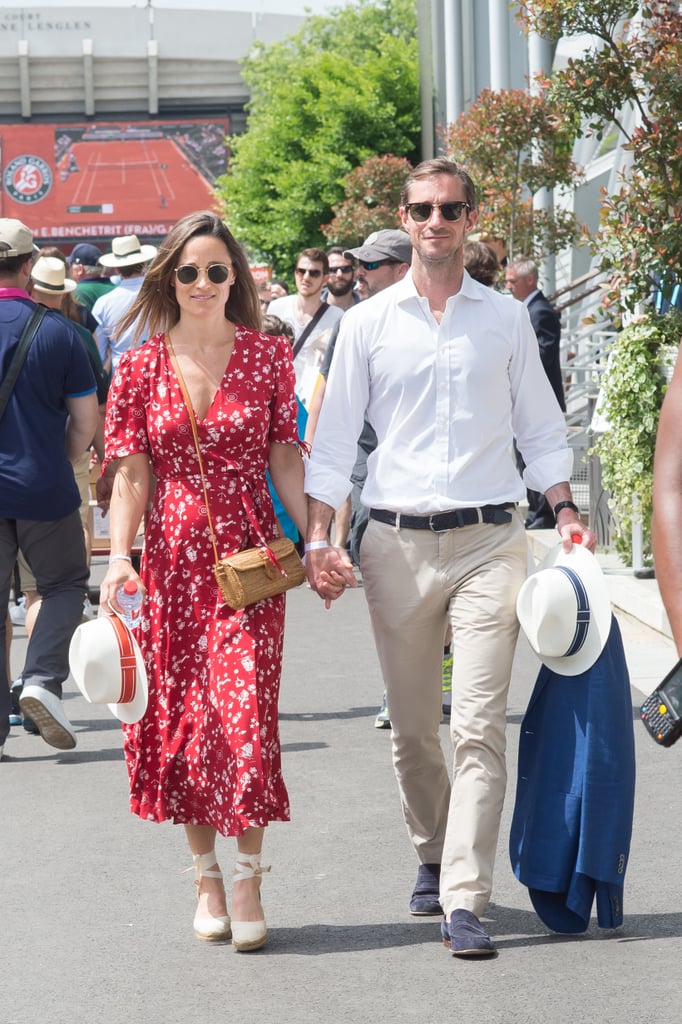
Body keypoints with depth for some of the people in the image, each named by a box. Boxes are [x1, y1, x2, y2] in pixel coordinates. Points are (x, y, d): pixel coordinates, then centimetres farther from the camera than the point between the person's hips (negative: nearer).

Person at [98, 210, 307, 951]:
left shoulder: (267, 356, 3)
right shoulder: (141, 368, 4)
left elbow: (286, 458, 4)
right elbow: (131, 472, 2)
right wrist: (119, 557, -9)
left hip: (249, 555, -1)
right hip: (172, 557, 1)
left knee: (245, 710, -9)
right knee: (180, 716, 4)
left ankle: (247, 882, 0)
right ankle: (206, 877, 17)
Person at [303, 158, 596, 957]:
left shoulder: (506, 319, 8)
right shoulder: (368, 323, 7)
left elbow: (539, 427, 15)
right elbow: (333, 439, 8)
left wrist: (566, 511, 2)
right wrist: (317, 539, -1)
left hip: (488, 539, -1)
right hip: (397, 541, 1)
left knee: (479, 725, -10)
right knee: (412, 726, 9)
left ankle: (464, 901, -12)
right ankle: (432, 856, 31)